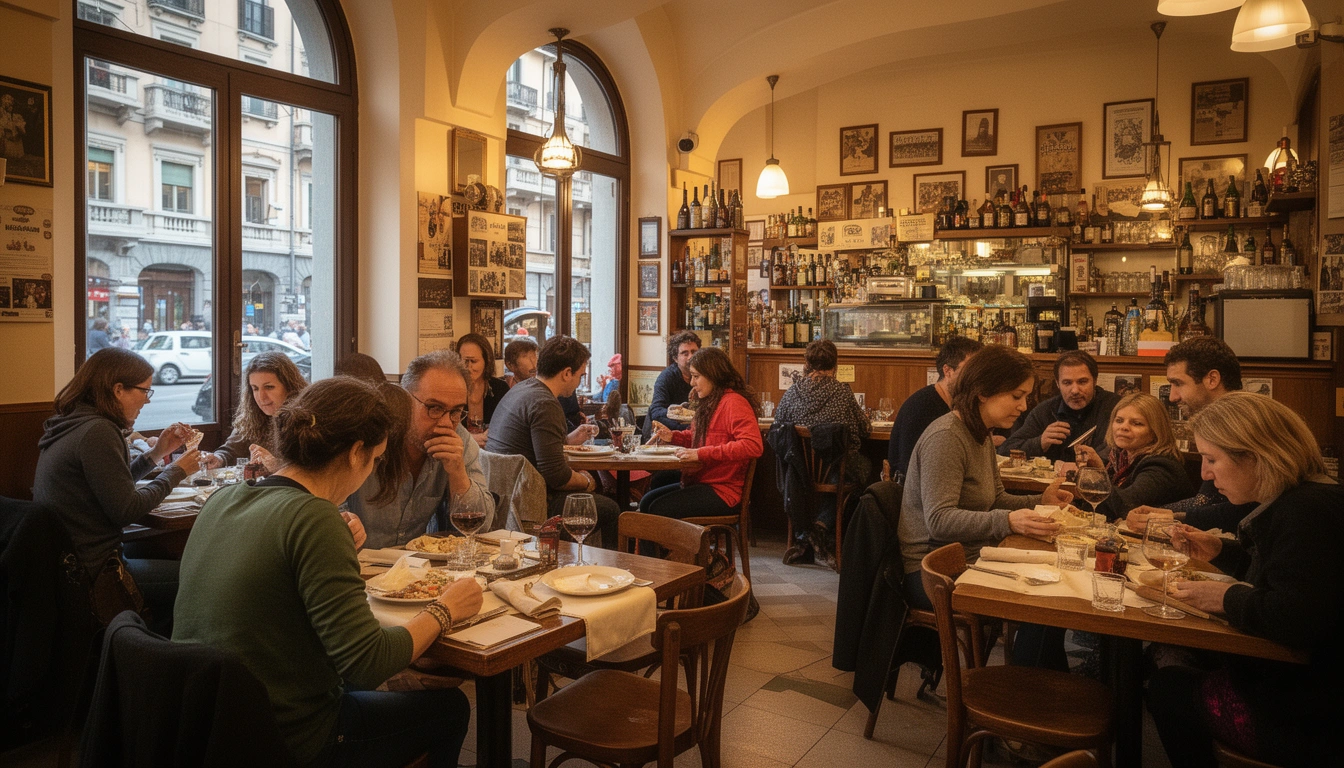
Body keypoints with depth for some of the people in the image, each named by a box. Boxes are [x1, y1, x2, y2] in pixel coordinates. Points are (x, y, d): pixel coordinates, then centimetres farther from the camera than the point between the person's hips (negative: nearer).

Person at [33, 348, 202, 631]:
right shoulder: (97, 432, -21)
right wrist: (176, 472, -8)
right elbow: (127, 511, -19)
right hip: (89, 573, -10)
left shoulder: (72, 426, 9)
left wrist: (156, 454, 13)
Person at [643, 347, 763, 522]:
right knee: (647, 502, 4)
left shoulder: (733, 402, -15)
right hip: (701, 481, 10)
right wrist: (672, 436, 7)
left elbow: (753, 446, -29)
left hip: (723, 491, -10)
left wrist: (701, 453, -29)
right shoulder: (711, 402, 16)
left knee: (660, 509, -18)